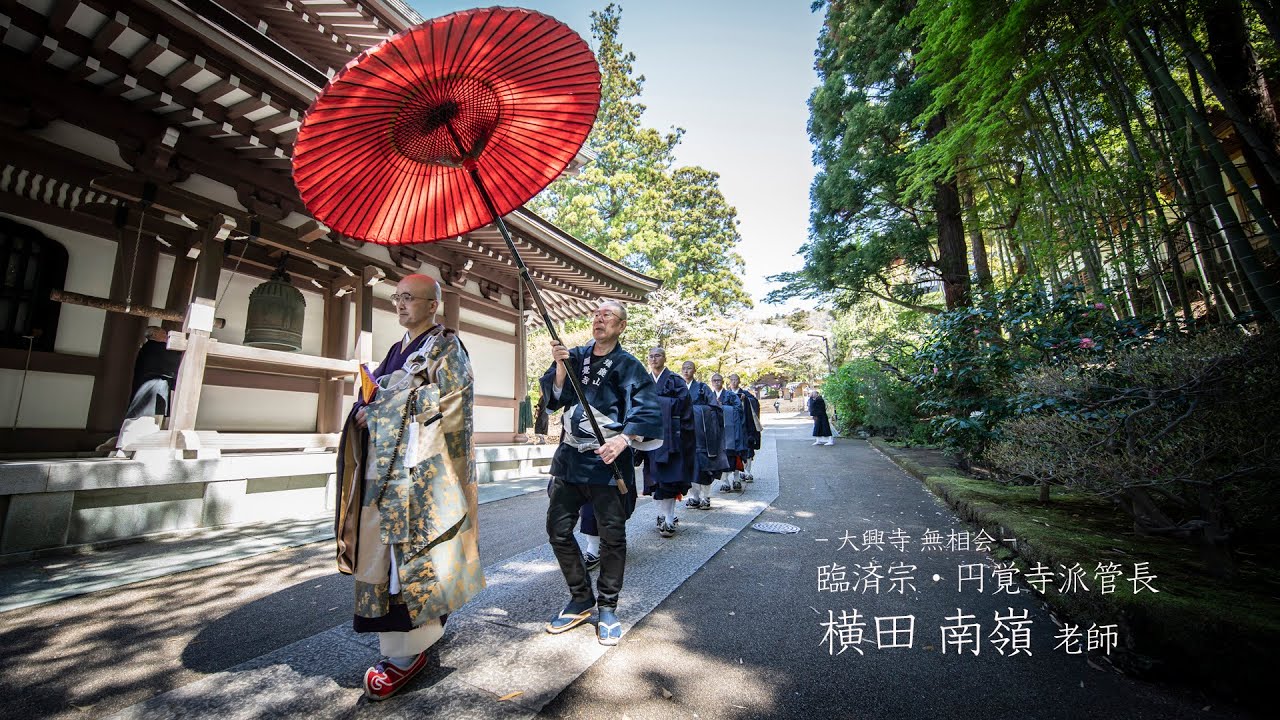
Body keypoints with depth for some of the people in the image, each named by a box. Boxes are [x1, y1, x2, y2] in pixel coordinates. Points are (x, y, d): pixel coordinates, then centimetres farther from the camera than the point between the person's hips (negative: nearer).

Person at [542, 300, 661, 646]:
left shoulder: (628, 366, -4)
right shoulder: (574, 355, 8)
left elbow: (647, 411, -13)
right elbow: (554, 397, 3)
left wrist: (623, 439, -27)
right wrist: (561, 367, -12)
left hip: (608, 459, -4)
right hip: (570, 456, 5)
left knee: (612, 536, 5)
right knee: (558, 529, 9)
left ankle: (607, 608, 26)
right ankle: (581, 598, 30)